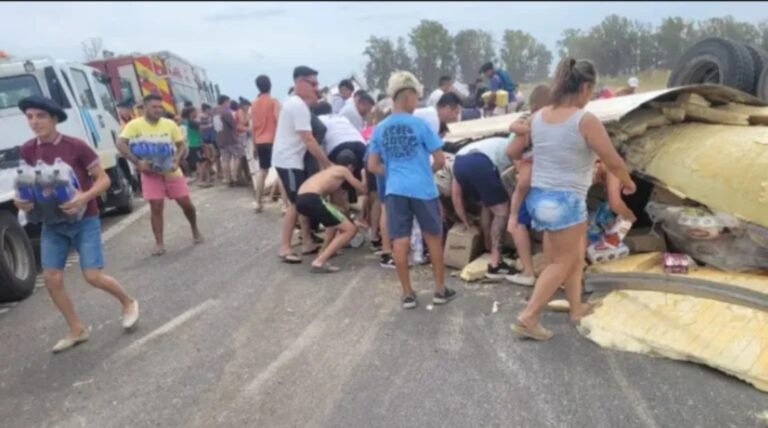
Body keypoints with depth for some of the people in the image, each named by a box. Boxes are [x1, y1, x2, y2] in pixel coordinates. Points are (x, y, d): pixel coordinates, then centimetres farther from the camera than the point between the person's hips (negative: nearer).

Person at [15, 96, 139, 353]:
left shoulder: (76, 146, -14)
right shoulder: (26, 151, 0)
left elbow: (104, 179, -10)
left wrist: (85, 197, -29)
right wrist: (21, 201, -9)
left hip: (84, 220, -5)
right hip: (52, 224, 5)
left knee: (93, 276, -7)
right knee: (51, 278, 2)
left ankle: (128, 302, 22)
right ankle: (77, 330, 19)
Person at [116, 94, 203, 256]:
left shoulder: (170, 124, -3)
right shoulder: (135, 125, -10)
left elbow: (182, 145, 1)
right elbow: (120, 144, -18)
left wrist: (177, 159, -19)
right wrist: (137, 162, -27)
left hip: (172, 171, 2)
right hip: (151, 173, -2)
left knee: (186, 203, 5)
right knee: (156, 207, -4)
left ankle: (195, 230, 30)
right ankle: (159, 243, 7)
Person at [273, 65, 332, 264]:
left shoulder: (295, 103, 15)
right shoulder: (298, 105, -18)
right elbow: (309, 140, -22)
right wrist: (327, 163, -17)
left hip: (292, 160, 10)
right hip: (288, 161, -10)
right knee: (296, 203, -6)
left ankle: (307, 243, 16)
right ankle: (285, 248, 0)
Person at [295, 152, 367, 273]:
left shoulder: (330, 170, 33)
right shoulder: (343, 170, 13)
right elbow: (363, 190, 21)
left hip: (301, 199, 9)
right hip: (311, 199, -9)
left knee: (336, 219, 33)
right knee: (350, 229, -2)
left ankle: (323, 253, 28)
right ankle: (319, 262, -8)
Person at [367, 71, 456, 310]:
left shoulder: (380, 129, 4)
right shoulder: (420, 124, -7)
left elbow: (373, 166, 7)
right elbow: (440, 160, -5)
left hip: (395, 190, 3)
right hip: (422, 188, -3)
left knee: (400, 241, 6)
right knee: (434, 237, 12)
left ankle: (407, 294, 13)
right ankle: (440, 290, 21)